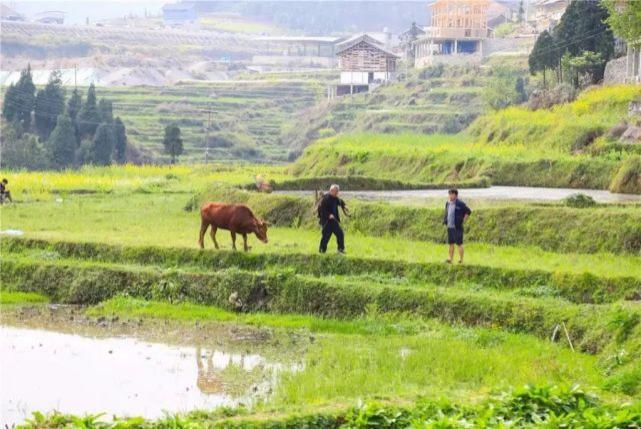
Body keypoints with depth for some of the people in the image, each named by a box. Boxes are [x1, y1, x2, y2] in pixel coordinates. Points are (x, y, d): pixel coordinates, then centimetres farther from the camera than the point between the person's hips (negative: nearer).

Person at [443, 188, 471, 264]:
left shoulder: (460, 204, -10)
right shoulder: (448, 204, 12)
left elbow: (468, 212, -6)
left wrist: (463, 221, -8)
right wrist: (445, 221, 14)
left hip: (457, 227, -7)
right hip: (450, 227, 7)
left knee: (459, 244, -3)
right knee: (451, 243, 9)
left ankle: (461, 260, 2)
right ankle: (450, 259, 13)